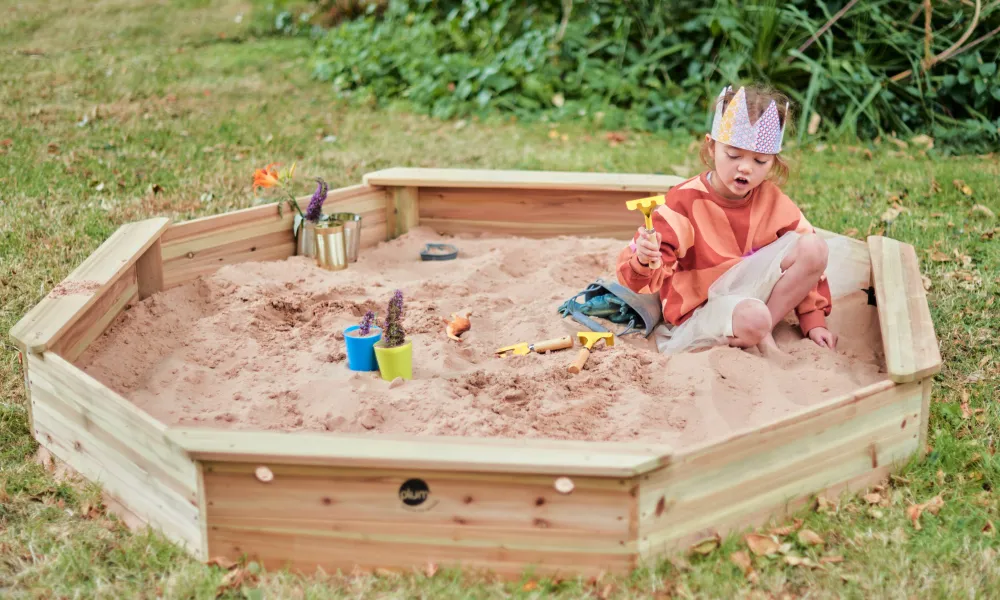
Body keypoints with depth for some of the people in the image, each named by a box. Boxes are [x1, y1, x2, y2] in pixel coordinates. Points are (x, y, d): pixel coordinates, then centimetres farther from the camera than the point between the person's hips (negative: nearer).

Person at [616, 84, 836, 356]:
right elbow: (643, 280, -24)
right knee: (753, 318, -38)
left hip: (750, 290, 6)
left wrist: (813, 320, 3)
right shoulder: (684, 201, -19)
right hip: (701, 310, -6)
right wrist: (644, 262, -48)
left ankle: (764, 331, -9)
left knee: (814, 247, -13)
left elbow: (807, 262, 6)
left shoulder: (770, 198, -4)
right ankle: (761, 342, -2)